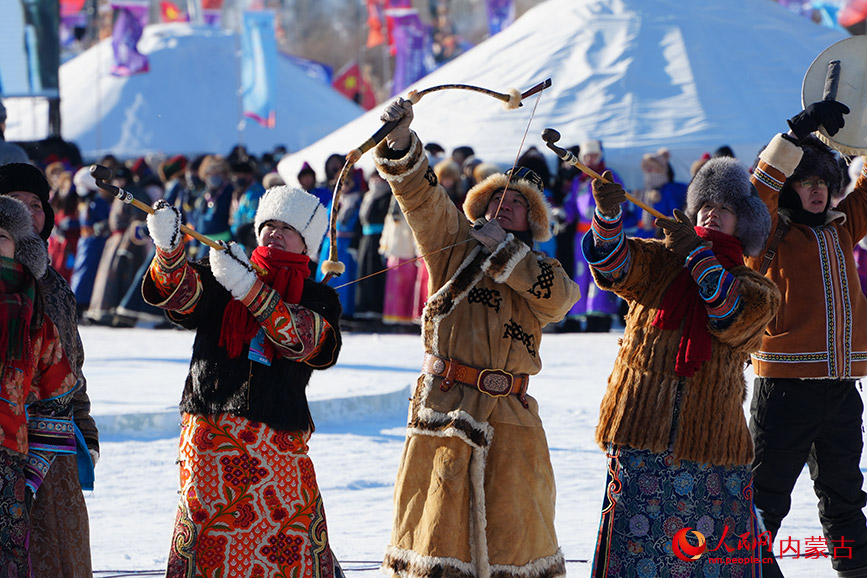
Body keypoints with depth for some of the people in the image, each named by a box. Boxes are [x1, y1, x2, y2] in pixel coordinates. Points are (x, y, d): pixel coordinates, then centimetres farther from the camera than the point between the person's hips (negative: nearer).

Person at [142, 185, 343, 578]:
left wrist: (249, 288, -22)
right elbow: (182, 295, -8)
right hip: (210, 431, 0)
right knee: (201, 545, -4)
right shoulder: (219, 278, 13)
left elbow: (301, 339, -10)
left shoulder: (318, 299, 11)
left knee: (295, 546, -1)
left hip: (279, 439, 0)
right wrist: (169, 248, -29)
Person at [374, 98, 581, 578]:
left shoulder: (539, 270, 13)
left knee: (514, 530, 5)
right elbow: (420, 195, -4)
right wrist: (400, 141, -20)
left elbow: (557, 296, -10)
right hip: (442, 412, -1)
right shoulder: (453, 244, 11)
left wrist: (502, 248, -9)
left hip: (510, 421, 1)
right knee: (436, 533, 0)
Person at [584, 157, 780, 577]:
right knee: (636, 541, -6)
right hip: (640, 429, 0)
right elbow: (614, 262, -7)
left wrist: (696, 252, -13)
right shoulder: (658, 262, 14)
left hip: (712, 439, 0)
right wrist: (607, 213, -27)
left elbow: (735, 317, -11)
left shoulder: (756, 288, 12)